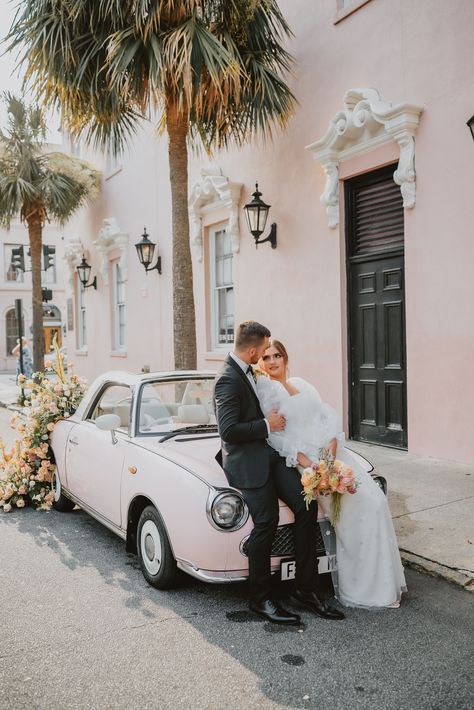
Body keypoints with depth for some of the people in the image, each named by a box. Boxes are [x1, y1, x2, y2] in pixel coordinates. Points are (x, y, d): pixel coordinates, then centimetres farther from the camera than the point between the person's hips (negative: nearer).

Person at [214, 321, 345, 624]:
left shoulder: (247, 371, 14)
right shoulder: (228, 380, -15)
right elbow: (229, 430, -22)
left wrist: (274, 416, 16)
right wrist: (268, 425, -12)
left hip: (269, 453, 9)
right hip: (246, 460, -9)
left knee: (307, 505, -6)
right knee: (267, 520, -19)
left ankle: (306, 590, 3)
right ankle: (261, 598, 2)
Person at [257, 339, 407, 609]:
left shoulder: (302, 384, 16)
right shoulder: (265, 389, -1)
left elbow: (328, 414, 7)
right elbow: (272, 435, -8)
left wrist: (332, 446, -11)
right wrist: (303, 459, -18)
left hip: (333, 452, 6)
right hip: (305, 459, -6)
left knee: (375, 500, -6)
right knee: (355, 508, -17)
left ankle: (383, 582, 7)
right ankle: (361, 589, -2)